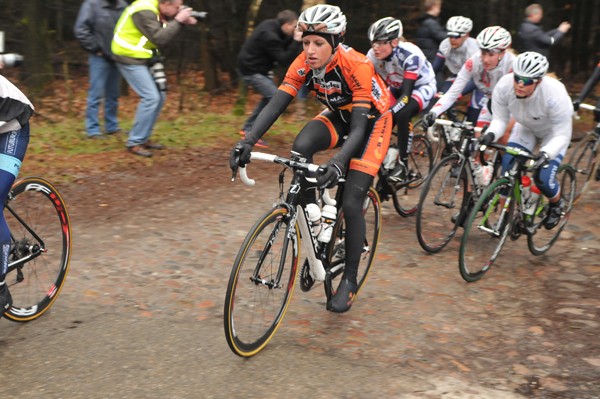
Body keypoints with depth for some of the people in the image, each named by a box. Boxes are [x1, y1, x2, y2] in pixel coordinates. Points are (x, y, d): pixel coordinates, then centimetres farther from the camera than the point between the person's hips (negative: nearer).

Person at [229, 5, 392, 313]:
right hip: (339, 115, 5)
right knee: (301, 148, -29)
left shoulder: (357, 67, -34)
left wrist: (338, 162, -56)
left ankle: (350, 279, 5)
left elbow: (359, 127, -38)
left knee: (351, 203, -12)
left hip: (372, 120, -5)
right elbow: (276, 104, -25)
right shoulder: (304, 63, -20)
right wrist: (247, 142, -40)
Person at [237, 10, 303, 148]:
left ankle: (248, 127, 28)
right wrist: (296, 41, -26)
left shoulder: (272, 26, 2)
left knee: (270, 96, 20)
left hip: (258, 67, 10)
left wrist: (293, 39, -6)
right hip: (251, 70, -10)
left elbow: (283, 49, 10)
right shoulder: (269, 35, -27)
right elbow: (284, 61, -26)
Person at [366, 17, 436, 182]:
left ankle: (403, 164, -20)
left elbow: (406, 95, -39)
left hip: (421, 87, -6)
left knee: (401, 114, -34)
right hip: (396, 89, 6)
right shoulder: (373, 56, -21)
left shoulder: (410, 55, -35)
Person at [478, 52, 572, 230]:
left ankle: (557, 204, 18)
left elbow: (562, 135, -33)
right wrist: (490, 134, -39)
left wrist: (546, 154, -50)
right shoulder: (504, 86, -31)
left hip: (553, 132, -3)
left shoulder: (555, 94, -40)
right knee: (507, 170, -14)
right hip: (525, 129, 4)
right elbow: (500, 119, -17)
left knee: (543, 178, -17)